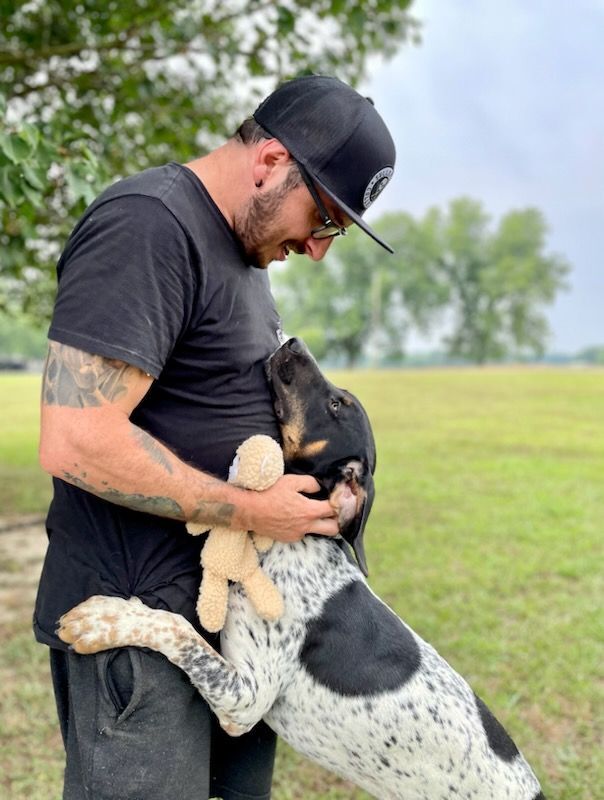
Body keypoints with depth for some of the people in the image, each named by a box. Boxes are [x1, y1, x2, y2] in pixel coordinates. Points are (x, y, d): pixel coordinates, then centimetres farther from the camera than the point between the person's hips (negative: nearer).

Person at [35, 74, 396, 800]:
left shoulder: (239, 244, 12)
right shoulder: (147, 226, -19)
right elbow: (76, 441, -26)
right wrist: (253, 511, -18)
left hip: (226, 604, 10)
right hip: (141, 615, -9)